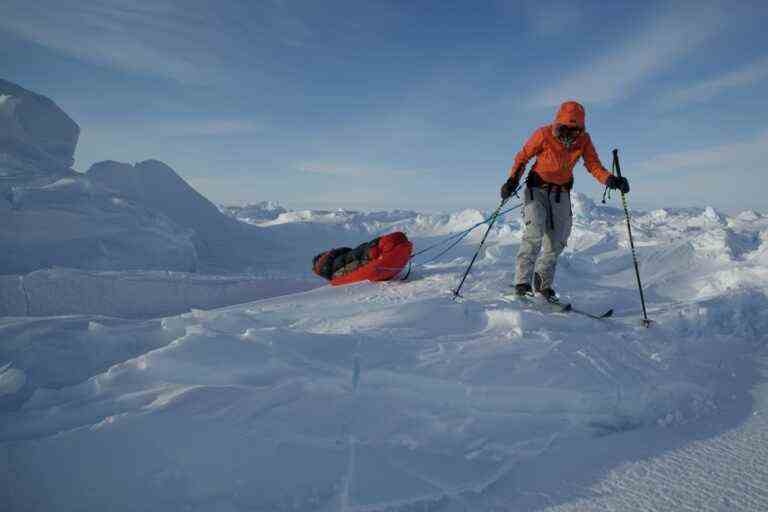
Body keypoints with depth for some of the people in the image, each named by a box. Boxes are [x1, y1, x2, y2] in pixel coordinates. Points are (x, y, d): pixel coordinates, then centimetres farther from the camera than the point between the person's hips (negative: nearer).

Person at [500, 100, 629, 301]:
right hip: (537, 188, -4)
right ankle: (522, 282, -18)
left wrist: (610, 179, -27)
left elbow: (594, 165, -9)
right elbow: (523, 157, -8)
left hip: (561, 192, 4)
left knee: (557, 241, 3)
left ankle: (543, 283, 19)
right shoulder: (544, 135, -17)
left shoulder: (583, 140, -9)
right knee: (535, 233, -22)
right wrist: (512, 180, -21)